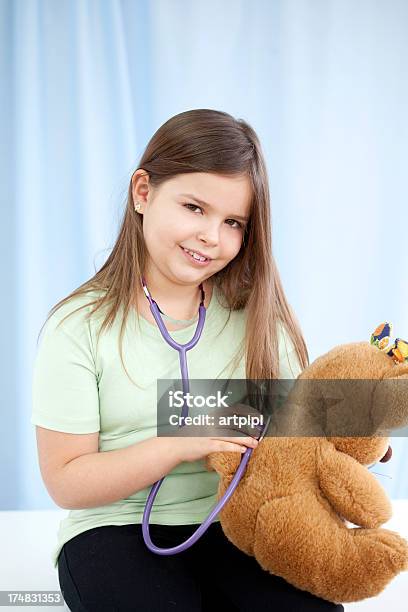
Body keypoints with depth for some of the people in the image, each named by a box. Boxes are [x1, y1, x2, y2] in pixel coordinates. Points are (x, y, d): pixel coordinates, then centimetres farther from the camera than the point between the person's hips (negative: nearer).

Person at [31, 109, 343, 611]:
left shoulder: (255, 314, 3)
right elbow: (65, 483, -7)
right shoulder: (77, 326, -7)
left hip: (233, 527, 3)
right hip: (117, 530, -2)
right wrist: (180, 443, -18)